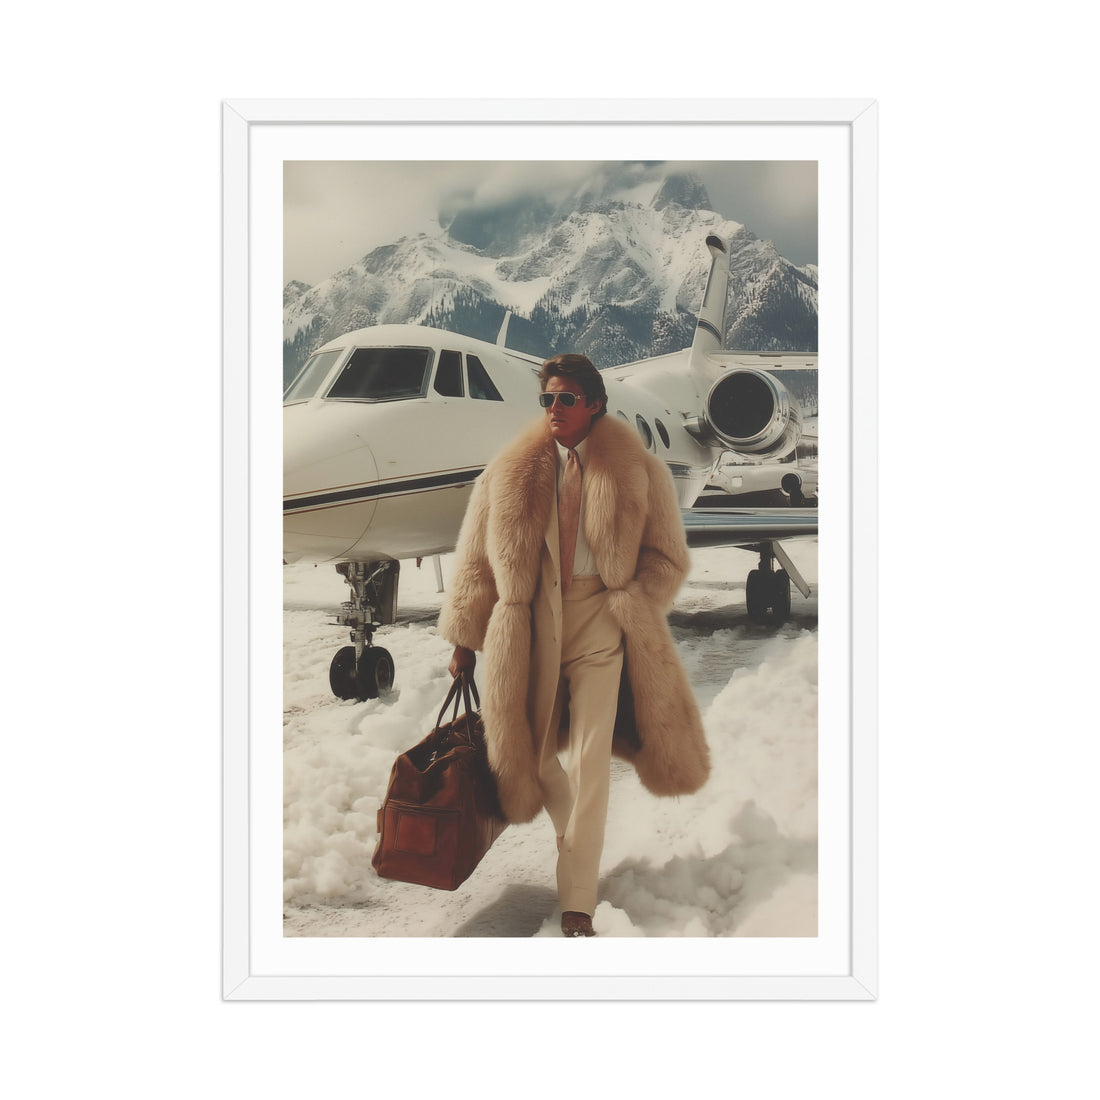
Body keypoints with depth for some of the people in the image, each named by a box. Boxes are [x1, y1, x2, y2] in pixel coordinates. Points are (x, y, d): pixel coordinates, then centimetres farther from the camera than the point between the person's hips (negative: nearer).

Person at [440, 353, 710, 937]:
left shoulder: (636, 471, -1)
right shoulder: (511, 473, 4)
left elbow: (666, 557, 6)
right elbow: (478, 560, 10)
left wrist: (623, 608, -7)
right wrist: (465, 638, 9)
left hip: (600, 624, -2)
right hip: (531, 625, 3)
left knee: (591, 759, -8)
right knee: (532, 753, 9)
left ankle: (577, 905, -2)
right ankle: (579, 839, 40)